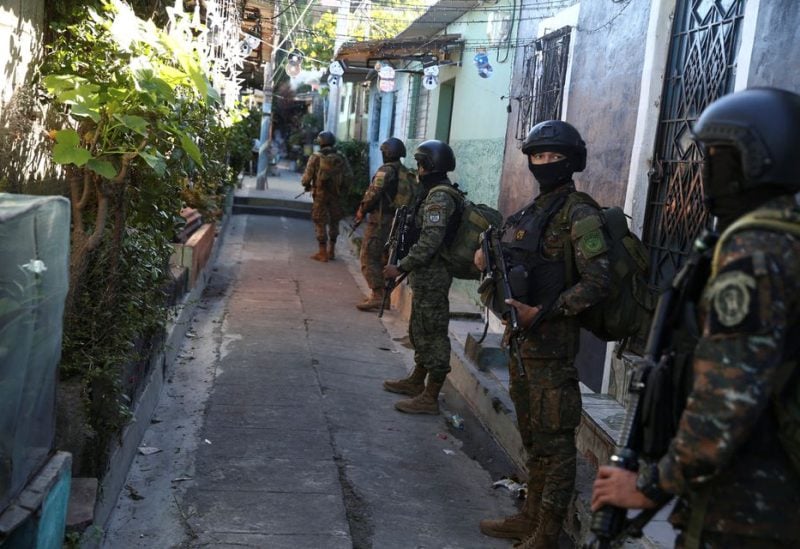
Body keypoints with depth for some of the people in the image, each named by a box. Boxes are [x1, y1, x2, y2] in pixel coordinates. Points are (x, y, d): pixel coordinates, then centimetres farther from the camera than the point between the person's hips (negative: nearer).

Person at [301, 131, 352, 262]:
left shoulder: (315, 158, -9)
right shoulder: (341, 158, -1)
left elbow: (307, 178, -11)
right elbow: (349, 176, -3)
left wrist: (307, 185, 10)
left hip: (320, 194, -3)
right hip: (336, 195, 3)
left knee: (320, 223, 5)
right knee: (334, 222, 15)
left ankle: (322, 253, 5)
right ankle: (331, 251, 21)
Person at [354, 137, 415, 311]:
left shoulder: (386, 170, -13)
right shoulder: (406, 173, 11)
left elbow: (374, 193, -18)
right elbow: (409, 198, 11)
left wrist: (362, 210, -3)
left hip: (380, 220, -8)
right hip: (397, 221, 8)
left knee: (369, 258, -4)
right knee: (384, 258, 16)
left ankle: (377, 296, -10)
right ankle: (382, 295, 19)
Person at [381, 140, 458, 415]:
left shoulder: (439, 197, -19)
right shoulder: (435, 194, 14)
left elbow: (430, 242, -26)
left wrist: (401, 267, -21)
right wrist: (407, 267, 19)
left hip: (431, 278, -11)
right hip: (426, 276, 11)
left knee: (432, 333, -4)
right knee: (421, 330, 20)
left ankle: (430, 397, 3)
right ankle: (416, 381, 33)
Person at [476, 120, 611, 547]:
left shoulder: (578, 212, -11)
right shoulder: (532, 210, 14)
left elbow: (597, 281, -19)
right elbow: (514, 263, 24)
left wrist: (540, 314, -21)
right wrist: (489, 257, 2)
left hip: (551, 343, -9)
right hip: (520, 336, 9)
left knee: (553, 440, 0)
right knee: (531, 434, 18)